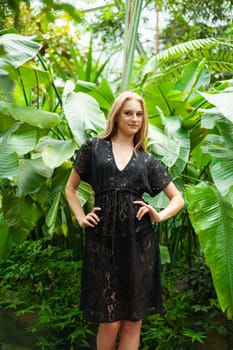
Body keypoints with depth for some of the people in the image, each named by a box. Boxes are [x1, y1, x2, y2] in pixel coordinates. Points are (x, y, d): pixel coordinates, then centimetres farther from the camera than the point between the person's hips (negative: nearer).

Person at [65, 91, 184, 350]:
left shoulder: (147, 160, 11)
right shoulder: (93, 147, 8)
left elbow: (178, 198, 16)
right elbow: (70, 188, 16)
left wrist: (160, 216, -2)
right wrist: (81, 217, 2)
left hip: (139, 241, 2)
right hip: (103, 240, -2)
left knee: (133, 321, 6)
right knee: (109, 322, 0)